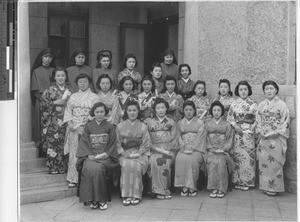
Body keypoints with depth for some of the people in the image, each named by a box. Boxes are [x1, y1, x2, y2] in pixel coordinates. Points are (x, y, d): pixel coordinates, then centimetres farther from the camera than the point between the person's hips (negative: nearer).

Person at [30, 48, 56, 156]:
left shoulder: (54, 70, 13)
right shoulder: (37, 71, 3)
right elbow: (36, 91, -2)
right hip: (41, 102, -3)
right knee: (42, 126, -4)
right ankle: (41, 150, 1)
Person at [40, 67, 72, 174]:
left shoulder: (69, 90, 11)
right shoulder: (50, 90, 2)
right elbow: (43, 104, -2)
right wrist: (55, 103, -11)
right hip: (53, 122, -2)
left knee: (64, 143, 0)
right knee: (52, 143, -4)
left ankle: (63, 166, 10)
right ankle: (53, 167, 5)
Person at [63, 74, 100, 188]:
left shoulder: (94, 97, 4)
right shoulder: (73, 96, 15)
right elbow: (68, 111, 11)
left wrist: (83, 125, -14)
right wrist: (70, 124, -6)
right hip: (73, 129, 3)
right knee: (74, 152, 2)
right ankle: (73, 179, 8)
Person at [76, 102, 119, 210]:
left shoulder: (109, 127, 10)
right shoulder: (89, 126, 13)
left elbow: (112, 145, 6)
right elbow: (84, 143, 8)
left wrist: (105, 154, -10)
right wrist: (89, 155, -8)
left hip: (105, 156, -1)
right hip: (90, 156, 2)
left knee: (98, 168, -33)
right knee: (89, 168, -32)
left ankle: (101, 199, -21)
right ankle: (92, 199, -22)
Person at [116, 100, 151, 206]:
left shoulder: (143, 126, 8)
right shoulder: (120, 126, 10)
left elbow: (146, 144, 3)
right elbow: (117, 143, 6)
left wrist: (138, 154, -11)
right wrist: (123, 153, -9)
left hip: (139, 154, 0)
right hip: (124, 154, 1)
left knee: (137, 166, -31)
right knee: (126, 165, -31)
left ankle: (136, 195, -22)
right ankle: (126, 195, -25)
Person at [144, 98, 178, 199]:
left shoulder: (171, 122, 17)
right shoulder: (149, 122, 16)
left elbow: (173, 139, 7)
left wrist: (166, 150, -9)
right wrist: (159, 149, -6)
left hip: (168, 150, 0)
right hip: (154, 150, 0)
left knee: (164, 161, -30)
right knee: (153, 161, -29)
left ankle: (164, 189, -19)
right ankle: (162, 190, -23)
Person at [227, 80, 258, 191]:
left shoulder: (253, 104, 7)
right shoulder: (234, 104, 7)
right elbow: (229, 118, 6)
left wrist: (252, 128, -8)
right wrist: (235, 126, -9)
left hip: (249, 133, 0)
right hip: (238, 132, 0)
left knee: (248, 156, -3)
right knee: (238, 156, -2)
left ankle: (247, 181, 7)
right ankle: (238, 181, 7)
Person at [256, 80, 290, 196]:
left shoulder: (281, 104, -2)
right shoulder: (261, 105, 11)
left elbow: (285, 121, -5)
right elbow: (258, 120, 11)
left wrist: (276, 133, -14)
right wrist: (260, 132, -4)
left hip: (276, 138, -4)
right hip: (263, 138, 4)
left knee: (275, 162, -3)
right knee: (263, 162, 4)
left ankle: (274, 187, 7)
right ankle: (265, 186, 14)